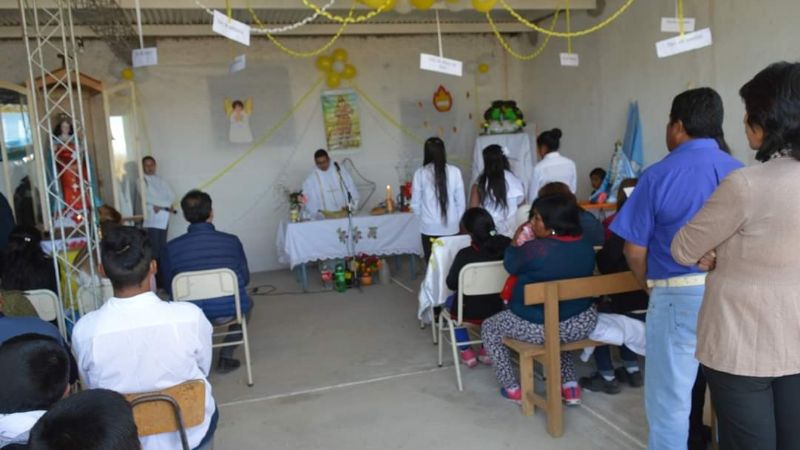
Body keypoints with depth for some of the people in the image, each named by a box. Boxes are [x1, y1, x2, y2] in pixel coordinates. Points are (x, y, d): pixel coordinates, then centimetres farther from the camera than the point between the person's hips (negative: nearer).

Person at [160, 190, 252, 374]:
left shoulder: (171, 247, -10)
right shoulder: (231, 241, -10)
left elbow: (169, 288, 2)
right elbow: (245, 279, 2)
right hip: (230, 310, -1)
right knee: (245, 302, 33)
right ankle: (226, 356, 22)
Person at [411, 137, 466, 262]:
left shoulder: (420, 173, -8)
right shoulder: (454, 171, -6)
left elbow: (415, 204, -2)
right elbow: (460, 201, -1)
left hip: (429, 228, -1)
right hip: (451, 227, 1)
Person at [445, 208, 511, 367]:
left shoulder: (465, 254, -22)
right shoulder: (507, 247, -14)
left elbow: (451, 284, -11)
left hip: (470, 312, -3)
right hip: (497, 309, 3)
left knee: (451, 300, 31)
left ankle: (466, 352, 30)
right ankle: (486, 349, 35)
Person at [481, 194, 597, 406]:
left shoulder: (535, 249, -24)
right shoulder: (586, 246, -5)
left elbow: (511, 264, -4)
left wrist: (515, 241, 15)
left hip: (538, 326, -6)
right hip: (582, 323, 6)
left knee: (489, 327, 19)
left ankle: (512, 389, 22)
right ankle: (570, 385, 29)